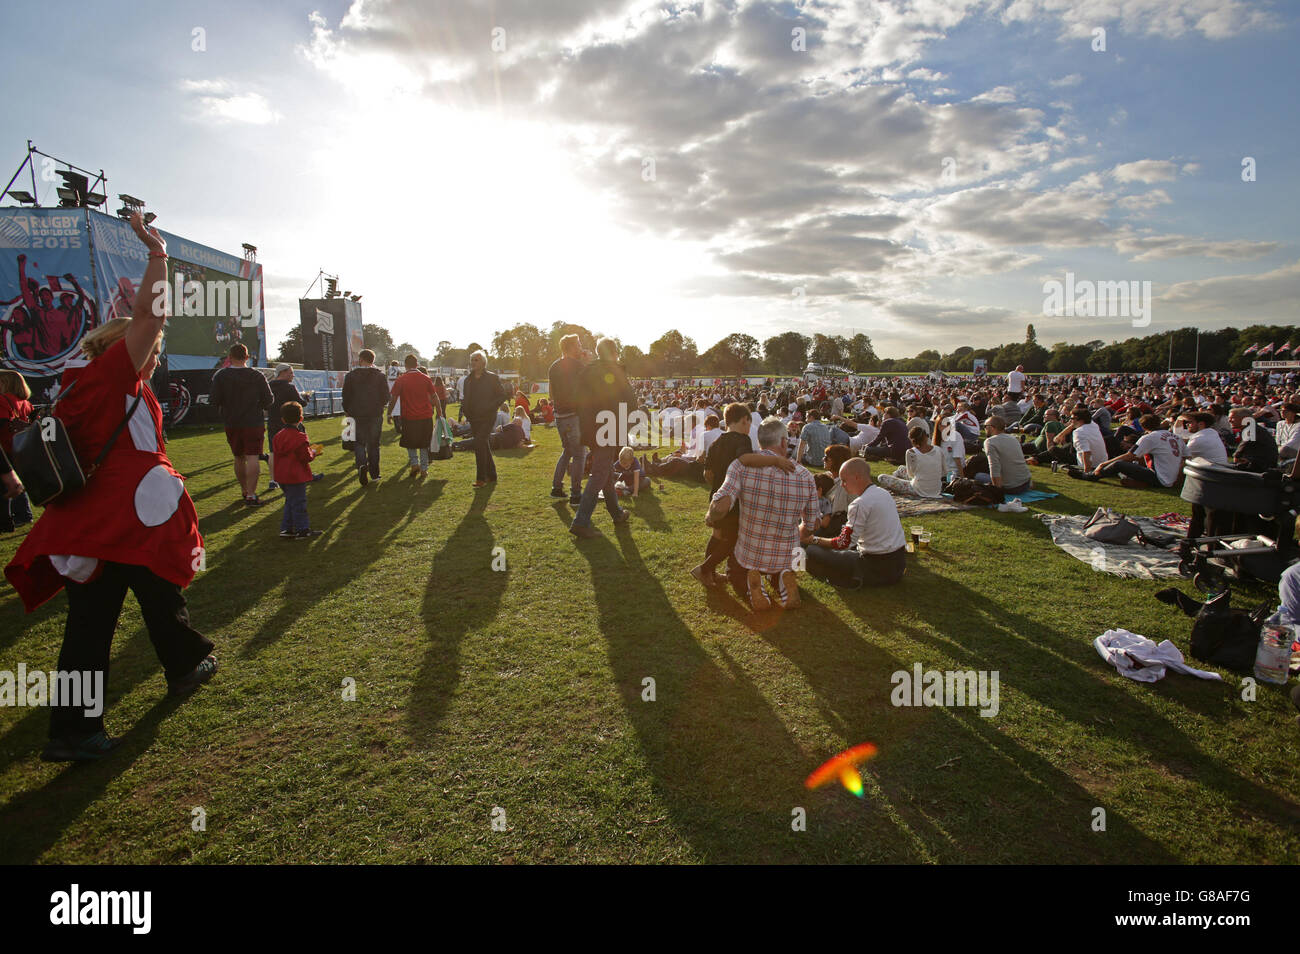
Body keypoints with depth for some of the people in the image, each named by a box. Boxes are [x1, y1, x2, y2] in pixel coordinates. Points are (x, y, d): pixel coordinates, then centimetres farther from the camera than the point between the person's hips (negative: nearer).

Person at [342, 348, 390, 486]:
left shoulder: (350, 375, -3)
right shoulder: (380, 376, -2)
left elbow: (346, 396, 0)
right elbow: (386, 396, -1)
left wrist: (347, 411, 16)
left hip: (357, 415, -1)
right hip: (375, 415, 1)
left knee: (359, 442, 9)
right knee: (374, 444, 10)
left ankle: (362, 464, -19)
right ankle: (374, 474, 13)